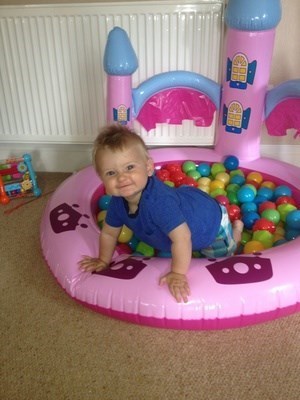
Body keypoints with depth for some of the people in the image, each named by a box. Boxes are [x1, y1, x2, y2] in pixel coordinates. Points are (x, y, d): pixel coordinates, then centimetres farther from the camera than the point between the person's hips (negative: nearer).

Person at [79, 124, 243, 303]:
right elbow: (109, 233, -7)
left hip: (212, 217, -6)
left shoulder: (159, 201, -49)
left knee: (222, 258, 21)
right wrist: (103, 260, -1)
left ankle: (236, 228, 45)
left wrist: (178, 273, -42)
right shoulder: (117, 202, -24)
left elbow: (182, 237, -48)